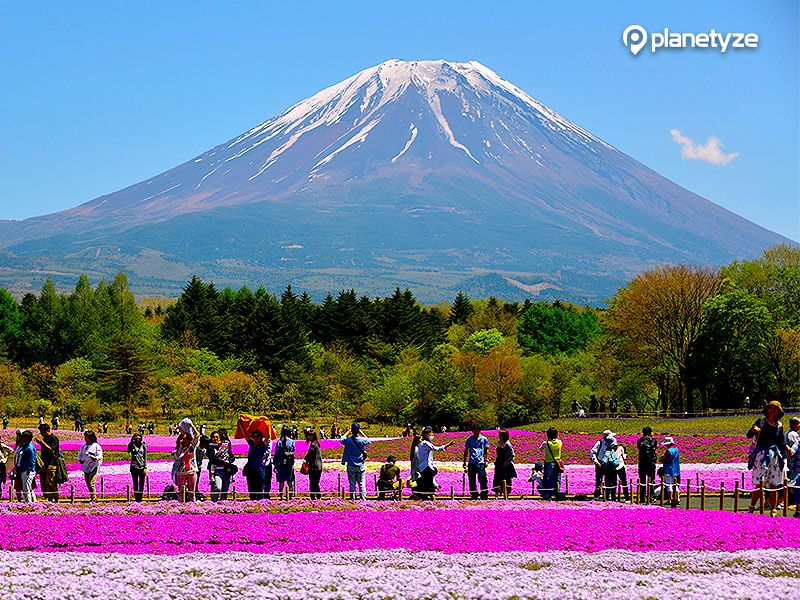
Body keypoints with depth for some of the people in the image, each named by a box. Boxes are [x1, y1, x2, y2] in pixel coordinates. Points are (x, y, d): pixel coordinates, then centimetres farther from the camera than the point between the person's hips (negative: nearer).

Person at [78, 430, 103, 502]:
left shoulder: (96, 446, -5)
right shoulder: (84, 446, 15)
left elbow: (100, 456, -10)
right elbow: (80, 454, 21)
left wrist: (95, 458, -31)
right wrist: (80, 459, 0)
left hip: (94, 467, -7)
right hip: (85, 468, 7)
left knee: (91, 483, -15)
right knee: (88, 483, 9)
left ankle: (93, 497, -7)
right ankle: (93, 496, 22)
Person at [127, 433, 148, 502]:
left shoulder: (143, 446, 7)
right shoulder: (132, 445, 2)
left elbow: (145, 457, 8)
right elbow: (128, 451, -20)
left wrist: (145, 467, -1)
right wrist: (131, 440, -21)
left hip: (142, 467, 1)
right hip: (134, 467, -1)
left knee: (141, 483, 3)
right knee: (135, 483, 2)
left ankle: (140, 497, 9)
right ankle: (136, 497, 7)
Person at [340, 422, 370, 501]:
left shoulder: (348, 440, -10)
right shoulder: (362, 440, -9)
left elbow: (341, 440, 13)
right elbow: (369, 441, 15)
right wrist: (361, 433, 14)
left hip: (351, 466, 0)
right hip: (361, 466, 0)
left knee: (352, 484, 4)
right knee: (361, 484, 4)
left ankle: (352, 498, 2)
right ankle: (363, 498, 0)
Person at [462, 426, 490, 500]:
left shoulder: (484, 439, 7)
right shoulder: (469, 439, 11)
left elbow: (486, 450, 10)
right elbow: (466, 450, 16)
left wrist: (486, 460, 0)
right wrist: (464, 462, 11)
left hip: (481, 462, -2)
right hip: (471, 463, 2)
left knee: (482, 480, -6)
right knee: (472, 481, 4)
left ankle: (484, 496, -1)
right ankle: (474, 496, 12)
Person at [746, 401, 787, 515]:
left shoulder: (779, 425, 14)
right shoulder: (761, 421, 5)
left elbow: (782, 443, 22)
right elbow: (749, 435, -2)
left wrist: (783, 458, 12)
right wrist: (754, 430, -24)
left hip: (775, 456, 3)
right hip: (761, 454, -3)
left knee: (774, 485, 1)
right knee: (759, 484, -12)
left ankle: (773, 510, 5)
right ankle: (752, 508, -6)